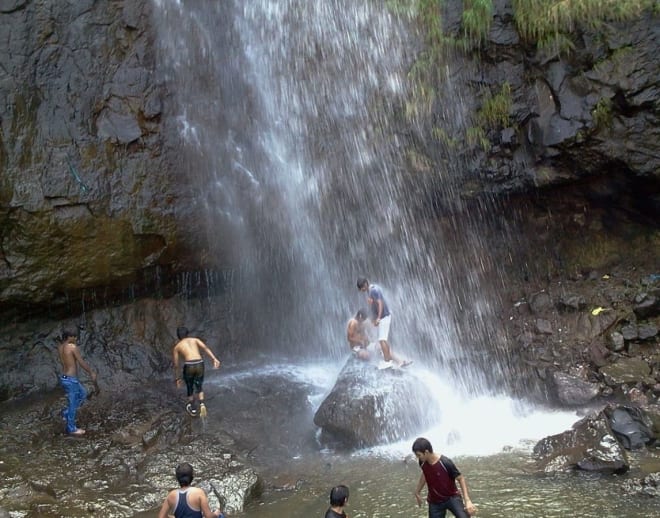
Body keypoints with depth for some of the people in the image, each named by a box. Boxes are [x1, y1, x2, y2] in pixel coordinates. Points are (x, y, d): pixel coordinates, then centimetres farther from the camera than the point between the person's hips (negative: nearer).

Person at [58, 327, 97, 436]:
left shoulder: (60, 347, 5)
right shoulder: (73, 347, -19)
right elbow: (82, 362, -12)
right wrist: (91, 372, 0)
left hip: (64, 378, 9)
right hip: (71, 379, -9)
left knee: (83, 393, 26)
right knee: (73, 403, 4)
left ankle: (66, 412, 26)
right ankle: (71, 429, 15)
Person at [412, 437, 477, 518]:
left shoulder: (446, 463, -27)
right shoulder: (422, 462, -12)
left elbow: (461, 479, -17)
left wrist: (467, 501, -26)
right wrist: (417, 491, 21)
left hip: (452, 497, -4)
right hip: (435, 502, 4)